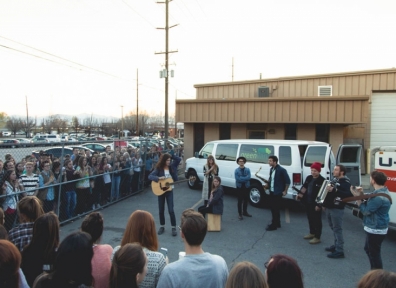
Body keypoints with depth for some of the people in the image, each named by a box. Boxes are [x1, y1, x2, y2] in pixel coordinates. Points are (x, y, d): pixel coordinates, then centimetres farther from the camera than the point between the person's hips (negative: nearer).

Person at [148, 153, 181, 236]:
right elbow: (150, 176, -14)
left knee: (171, 210, -5)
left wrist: (171, 155, -10)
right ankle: (162, 226, 26)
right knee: (161, 210, 10)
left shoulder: (172, 167, 0)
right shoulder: (159, 169, -6)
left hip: (169, 190, 0)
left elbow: (179, 159, -3)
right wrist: (158, 178, -29)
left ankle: (173, 227, 6)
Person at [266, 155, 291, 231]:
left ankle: (274, 225, 9)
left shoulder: (281, 170, -17)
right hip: (271, 192, 8)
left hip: (277, 193, -8)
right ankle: (277, 223, 28)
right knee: (273, 208, 15)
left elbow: (288, 181, -12)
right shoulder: (271, 169, 6)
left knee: (276, 209, 0)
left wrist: (285, 191, -10)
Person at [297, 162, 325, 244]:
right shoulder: (309, 178, 8)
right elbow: (304, 187, 19)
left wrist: (319, 205, -20)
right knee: (310, 218, 19)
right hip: (308, 202, 8)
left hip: (316, 204, -7)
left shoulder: (322, 180, -15)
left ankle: (317, 237, 11)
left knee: (317, 220, 3)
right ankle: (312, 233, 35)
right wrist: (300, 194, 7)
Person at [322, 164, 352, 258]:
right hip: (329, 207, 9)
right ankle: (336, 245, 30)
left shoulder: (345, 182, -12)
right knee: (333, 228, 17)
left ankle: (339, 251, -2)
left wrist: (334, 190, -32)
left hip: (337, 209, -9)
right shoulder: (334, 180, 15)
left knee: (337, 229, -6)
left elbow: (349, 194, -28)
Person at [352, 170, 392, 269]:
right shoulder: (382, 191, 6)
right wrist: (361, 194, -1)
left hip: (376, 230, -11)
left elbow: (366, 211, -22)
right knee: (368, 249, 25)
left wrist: (357, 197, -16)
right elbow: (369, 205, 11)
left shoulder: (379, 197, -29)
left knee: (374, 253, 2)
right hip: (374, 228, 11)